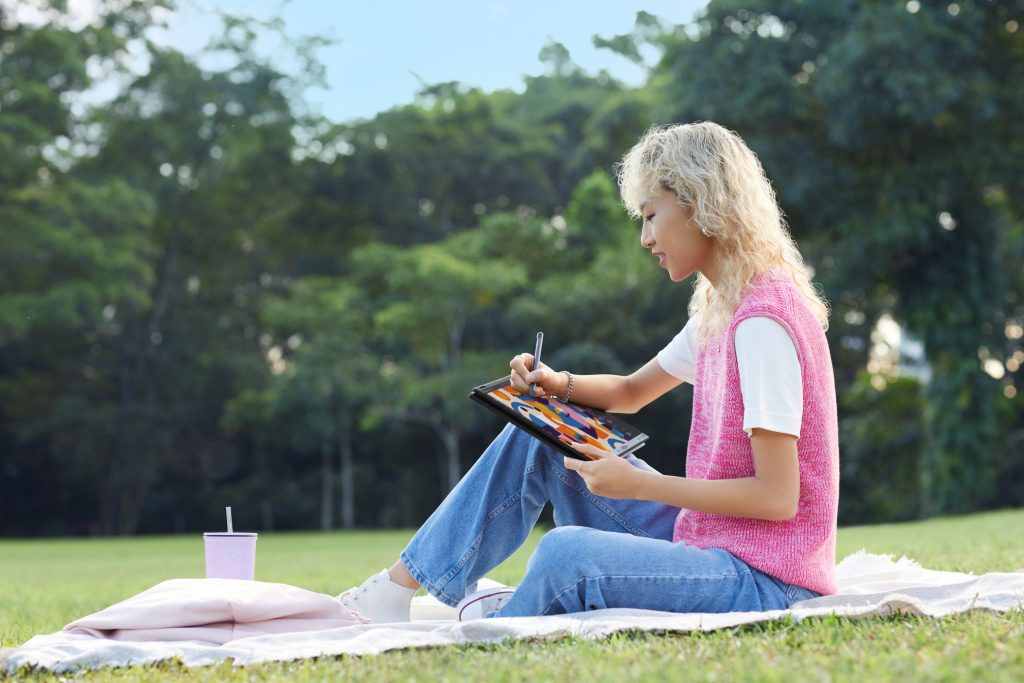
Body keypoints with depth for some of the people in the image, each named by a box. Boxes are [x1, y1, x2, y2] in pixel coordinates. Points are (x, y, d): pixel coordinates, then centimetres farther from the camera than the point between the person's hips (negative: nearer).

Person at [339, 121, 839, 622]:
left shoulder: (764, 321, -20)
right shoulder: (718, 309, 10)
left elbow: (778, 497, -23)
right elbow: (632, 392, 24)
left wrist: (637, 484, -20)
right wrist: (557, 385, 3)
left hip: (764, 582, -9)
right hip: (700, 539, 10)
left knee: (567, 553, -31)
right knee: (537, 435, 8)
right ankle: (398, 588, 11)